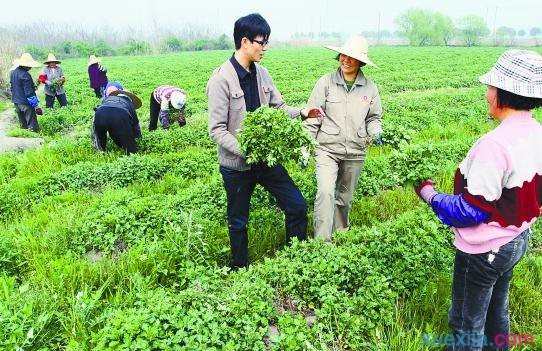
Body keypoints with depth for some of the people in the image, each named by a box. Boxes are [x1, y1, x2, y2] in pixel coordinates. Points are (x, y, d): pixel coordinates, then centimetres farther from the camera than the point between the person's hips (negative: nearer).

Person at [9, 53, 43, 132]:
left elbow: (12, 88, 18)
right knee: (32, 124, -5)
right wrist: (35, 105, -17)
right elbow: (29, 92, -21)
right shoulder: (25, 75, -20)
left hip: (16, 101, 9)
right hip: (26, 103, -9)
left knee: (23, 123, 21)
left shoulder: (13, 73, 8)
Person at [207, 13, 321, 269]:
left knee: (297, 206, 7)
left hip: (266, 158, 6)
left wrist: (301, 113, -7)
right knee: (238, 221, 12)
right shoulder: (221, 80, -16)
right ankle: (240, 269, 35)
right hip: (236, 164, -5)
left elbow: (278, 107, 12)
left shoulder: (261, 74, 3)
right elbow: (217, 130, -17)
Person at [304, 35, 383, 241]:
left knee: (345, 197, 15)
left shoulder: (370, 87, 3)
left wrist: (375, 132, -8)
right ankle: (322, 242, -12)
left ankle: (341, 232, 35)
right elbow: (312, 117, -1)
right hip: (327, 149, -2)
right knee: (325, 192, -19)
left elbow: (374, 117, 14)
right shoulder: (326, 82, -3)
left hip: (355, 152, 3)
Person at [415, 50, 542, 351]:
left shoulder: (495, 144, -30)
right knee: (497, 308, 29)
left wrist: (431, 196, -12)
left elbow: (473, 210, -26)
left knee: (468, 320, 13)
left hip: (485, 250, -8)